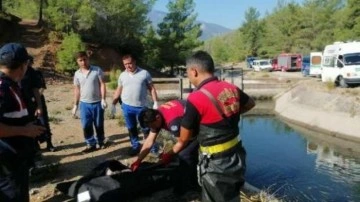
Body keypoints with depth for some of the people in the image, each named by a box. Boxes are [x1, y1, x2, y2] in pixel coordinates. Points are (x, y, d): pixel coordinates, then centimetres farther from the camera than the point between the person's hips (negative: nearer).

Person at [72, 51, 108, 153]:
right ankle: (91, 144, 17)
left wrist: (103, 99, -15)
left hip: (97, 103, -2)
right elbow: (77, 89, 8)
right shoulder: (77, 74, 3)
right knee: (86, 126, 3)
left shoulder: (97, 70, -7)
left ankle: (100, 141, 29)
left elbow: (102, 85, -7)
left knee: (99, 125, 10)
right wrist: (75, 105, 8)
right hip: (84, 104, 3)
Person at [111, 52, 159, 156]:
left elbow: (151, 88, -1)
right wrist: (113, 104, 9)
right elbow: (118, 90, 12)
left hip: (141, 106, -3)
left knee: (146, 128, 5)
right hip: (127, 107, 3)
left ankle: (152, 146, 20)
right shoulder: (122, 75, 5)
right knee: (131, 128, 13)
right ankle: (135, 146, 29)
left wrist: (155, 102, -8)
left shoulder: (144, 73, -4)